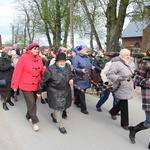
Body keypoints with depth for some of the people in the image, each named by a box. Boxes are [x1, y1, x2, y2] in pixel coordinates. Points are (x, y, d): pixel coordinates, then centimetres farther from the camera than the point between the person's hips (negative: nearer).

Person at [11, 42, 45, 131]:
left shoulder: (39, 59, 3)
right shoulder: (24, 58, -13)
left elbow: (42, 70, 12)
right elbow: (17, 72, -13)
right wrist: (15, 85, -11)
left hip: (36, 85, 6)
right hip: (26, 85, -6)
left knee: (33, 102, 16)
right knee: (31, 103, -6)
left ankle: (28, 116, 39)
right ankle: (35, 122, 7)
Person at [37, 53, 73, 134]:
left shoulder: (68, 67, -4)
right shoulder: (50, 69, -20)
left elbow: (71, 75, 15)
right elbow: (43, 81, -12)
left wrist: (71, 79, -9)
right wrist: (39, 91, -7)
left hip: (66, 91, 6)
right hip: (55, 92, -6)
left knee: (63, 106, 17)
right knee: (58, 107, -1)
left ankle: (54, 115, 48)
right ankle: (61, 125, 18)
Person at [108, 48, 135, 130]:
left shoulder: (131, 62, 6)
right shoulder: (116, 63, -18)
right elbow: (110, 74, -20)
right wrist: (118, 78, -35)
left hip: (128, 87, 8)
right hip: (121, 88, -7)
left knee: (122, 102, 19)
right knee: (124, 105, -1)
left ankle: (113, 112, 46)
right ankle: (124, 123, 14)